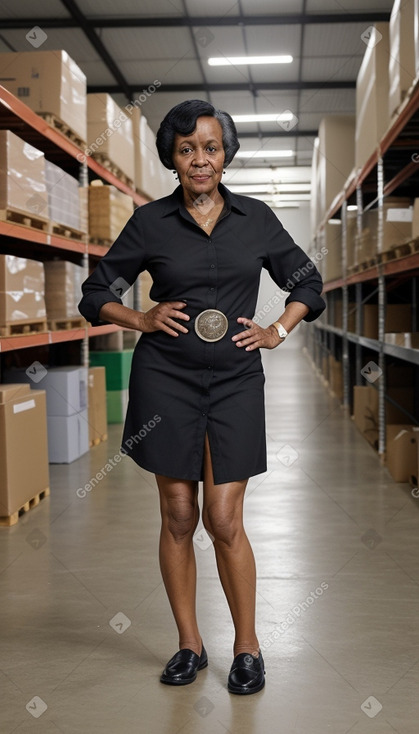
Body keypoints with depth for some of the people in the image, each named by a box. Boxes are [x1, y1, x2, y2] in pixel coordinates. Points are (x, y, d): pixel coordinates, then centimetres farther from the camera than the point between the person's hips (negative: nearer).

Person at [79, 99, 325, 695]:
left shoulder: (256, 219, 6)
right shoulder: (150, 222, 3)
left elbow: (307, 283, 15)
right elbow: (97, 294, 9)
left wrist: (277, 332, 1)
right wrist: (143, 320, -7)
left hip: (235, 379, 0)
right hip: (165, 377, 0)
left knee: (224, 520, -2)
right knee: (178, 517, 5)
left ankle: (247, 646, 16)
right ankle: (189, 643, 21)